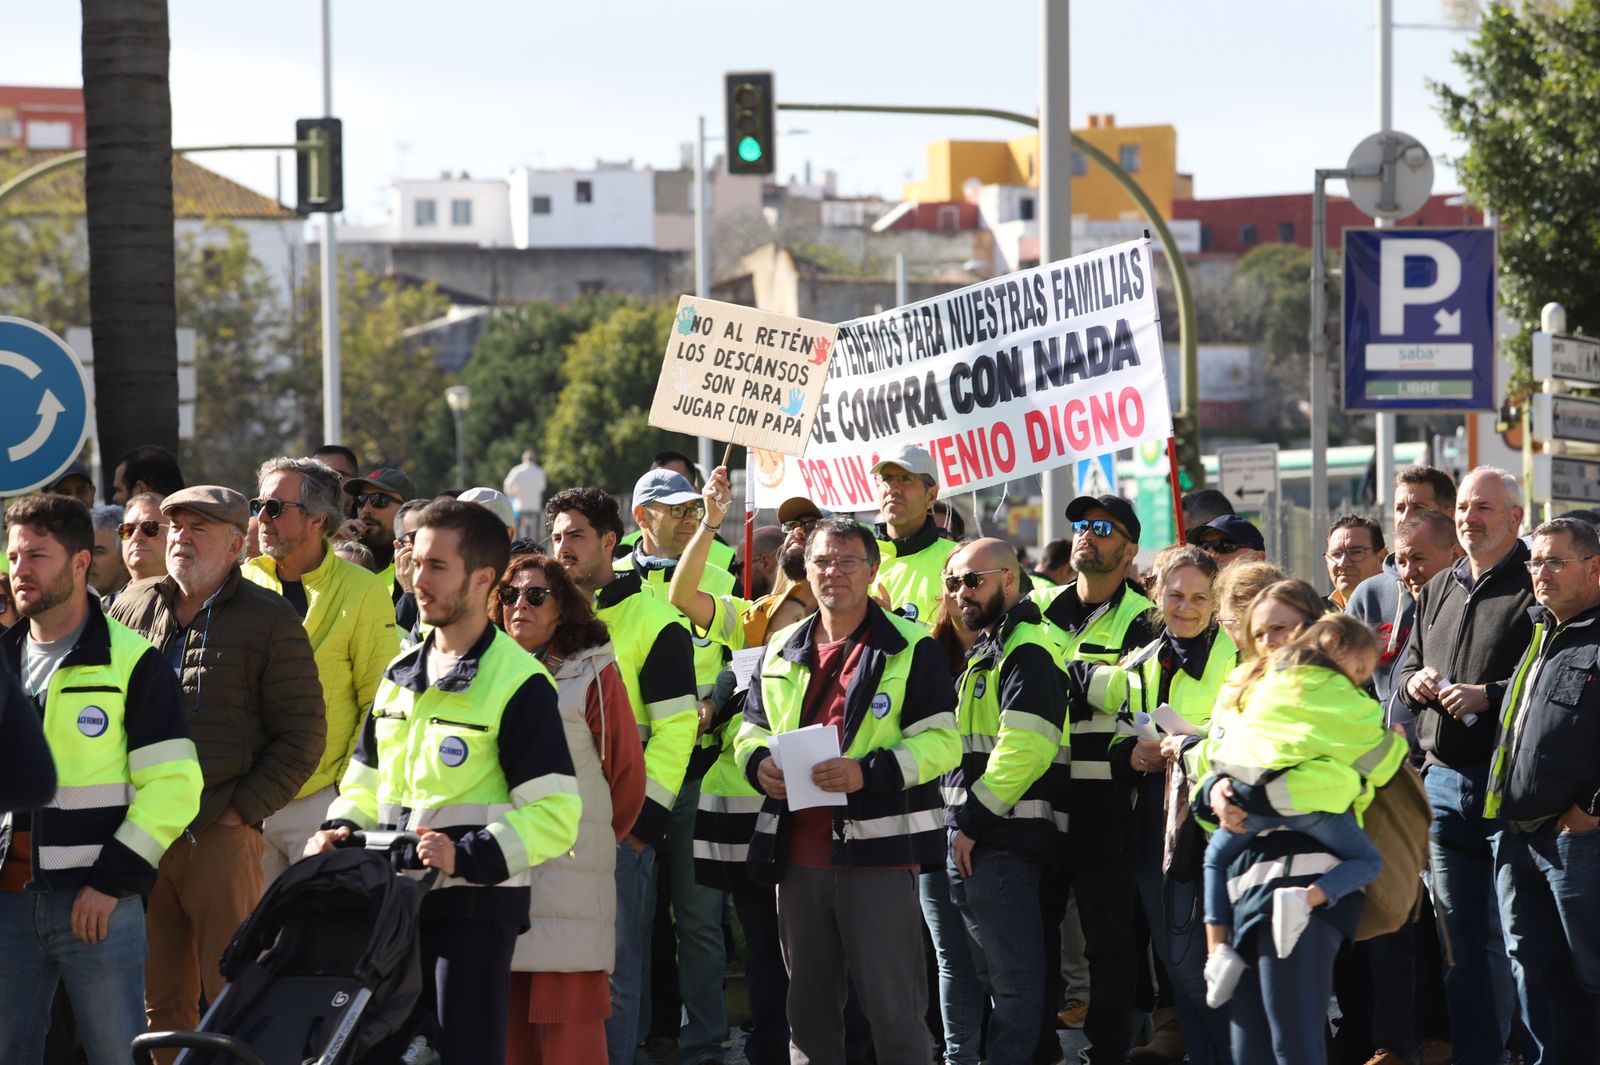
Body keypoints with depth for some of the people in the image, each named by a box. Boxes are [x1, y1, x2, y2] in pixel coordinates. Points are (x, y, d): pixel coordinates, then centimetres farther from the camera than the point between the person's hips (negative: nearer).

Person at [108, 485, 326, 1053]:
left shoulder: (270, 620, 1)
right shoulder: (131, 608, 13)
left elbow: (302, 735, 0)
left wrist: (243, 810, -7)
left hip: (221, 834, -4)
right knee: (159, 999, 8)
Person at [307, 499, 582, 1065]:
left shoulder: (518, 682, -9)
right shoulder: (400, 675, 15)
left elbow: (555, 815, -13)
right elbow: (365, 782, 24)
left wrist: (468, 855, -23)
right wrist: (339, 831, 3)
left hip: (477, 905, -7)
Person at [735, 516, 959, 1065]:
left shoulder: (910, 648, -1)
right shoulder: (783, 650, 16)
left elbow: (940, 741, -8)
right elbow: (751, 730, 22)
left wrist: (866, 772, -21)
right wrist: (760, 763, -2)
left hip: (877, 851, -6)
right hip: (798, 852, 6)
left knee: (893, 1007, -4)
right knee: (809, 1005, 13)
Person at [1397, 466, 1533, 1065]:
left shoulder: (1535, 589, -6)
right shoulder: (1437, 592, 19)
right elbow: (1407, 667, 29)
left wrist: (1488, 696, -19)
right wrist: (1415, 682, 6)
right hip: (1444, 781, 7)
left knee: (1507, 941, -6)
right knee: (1460, 936, 9)